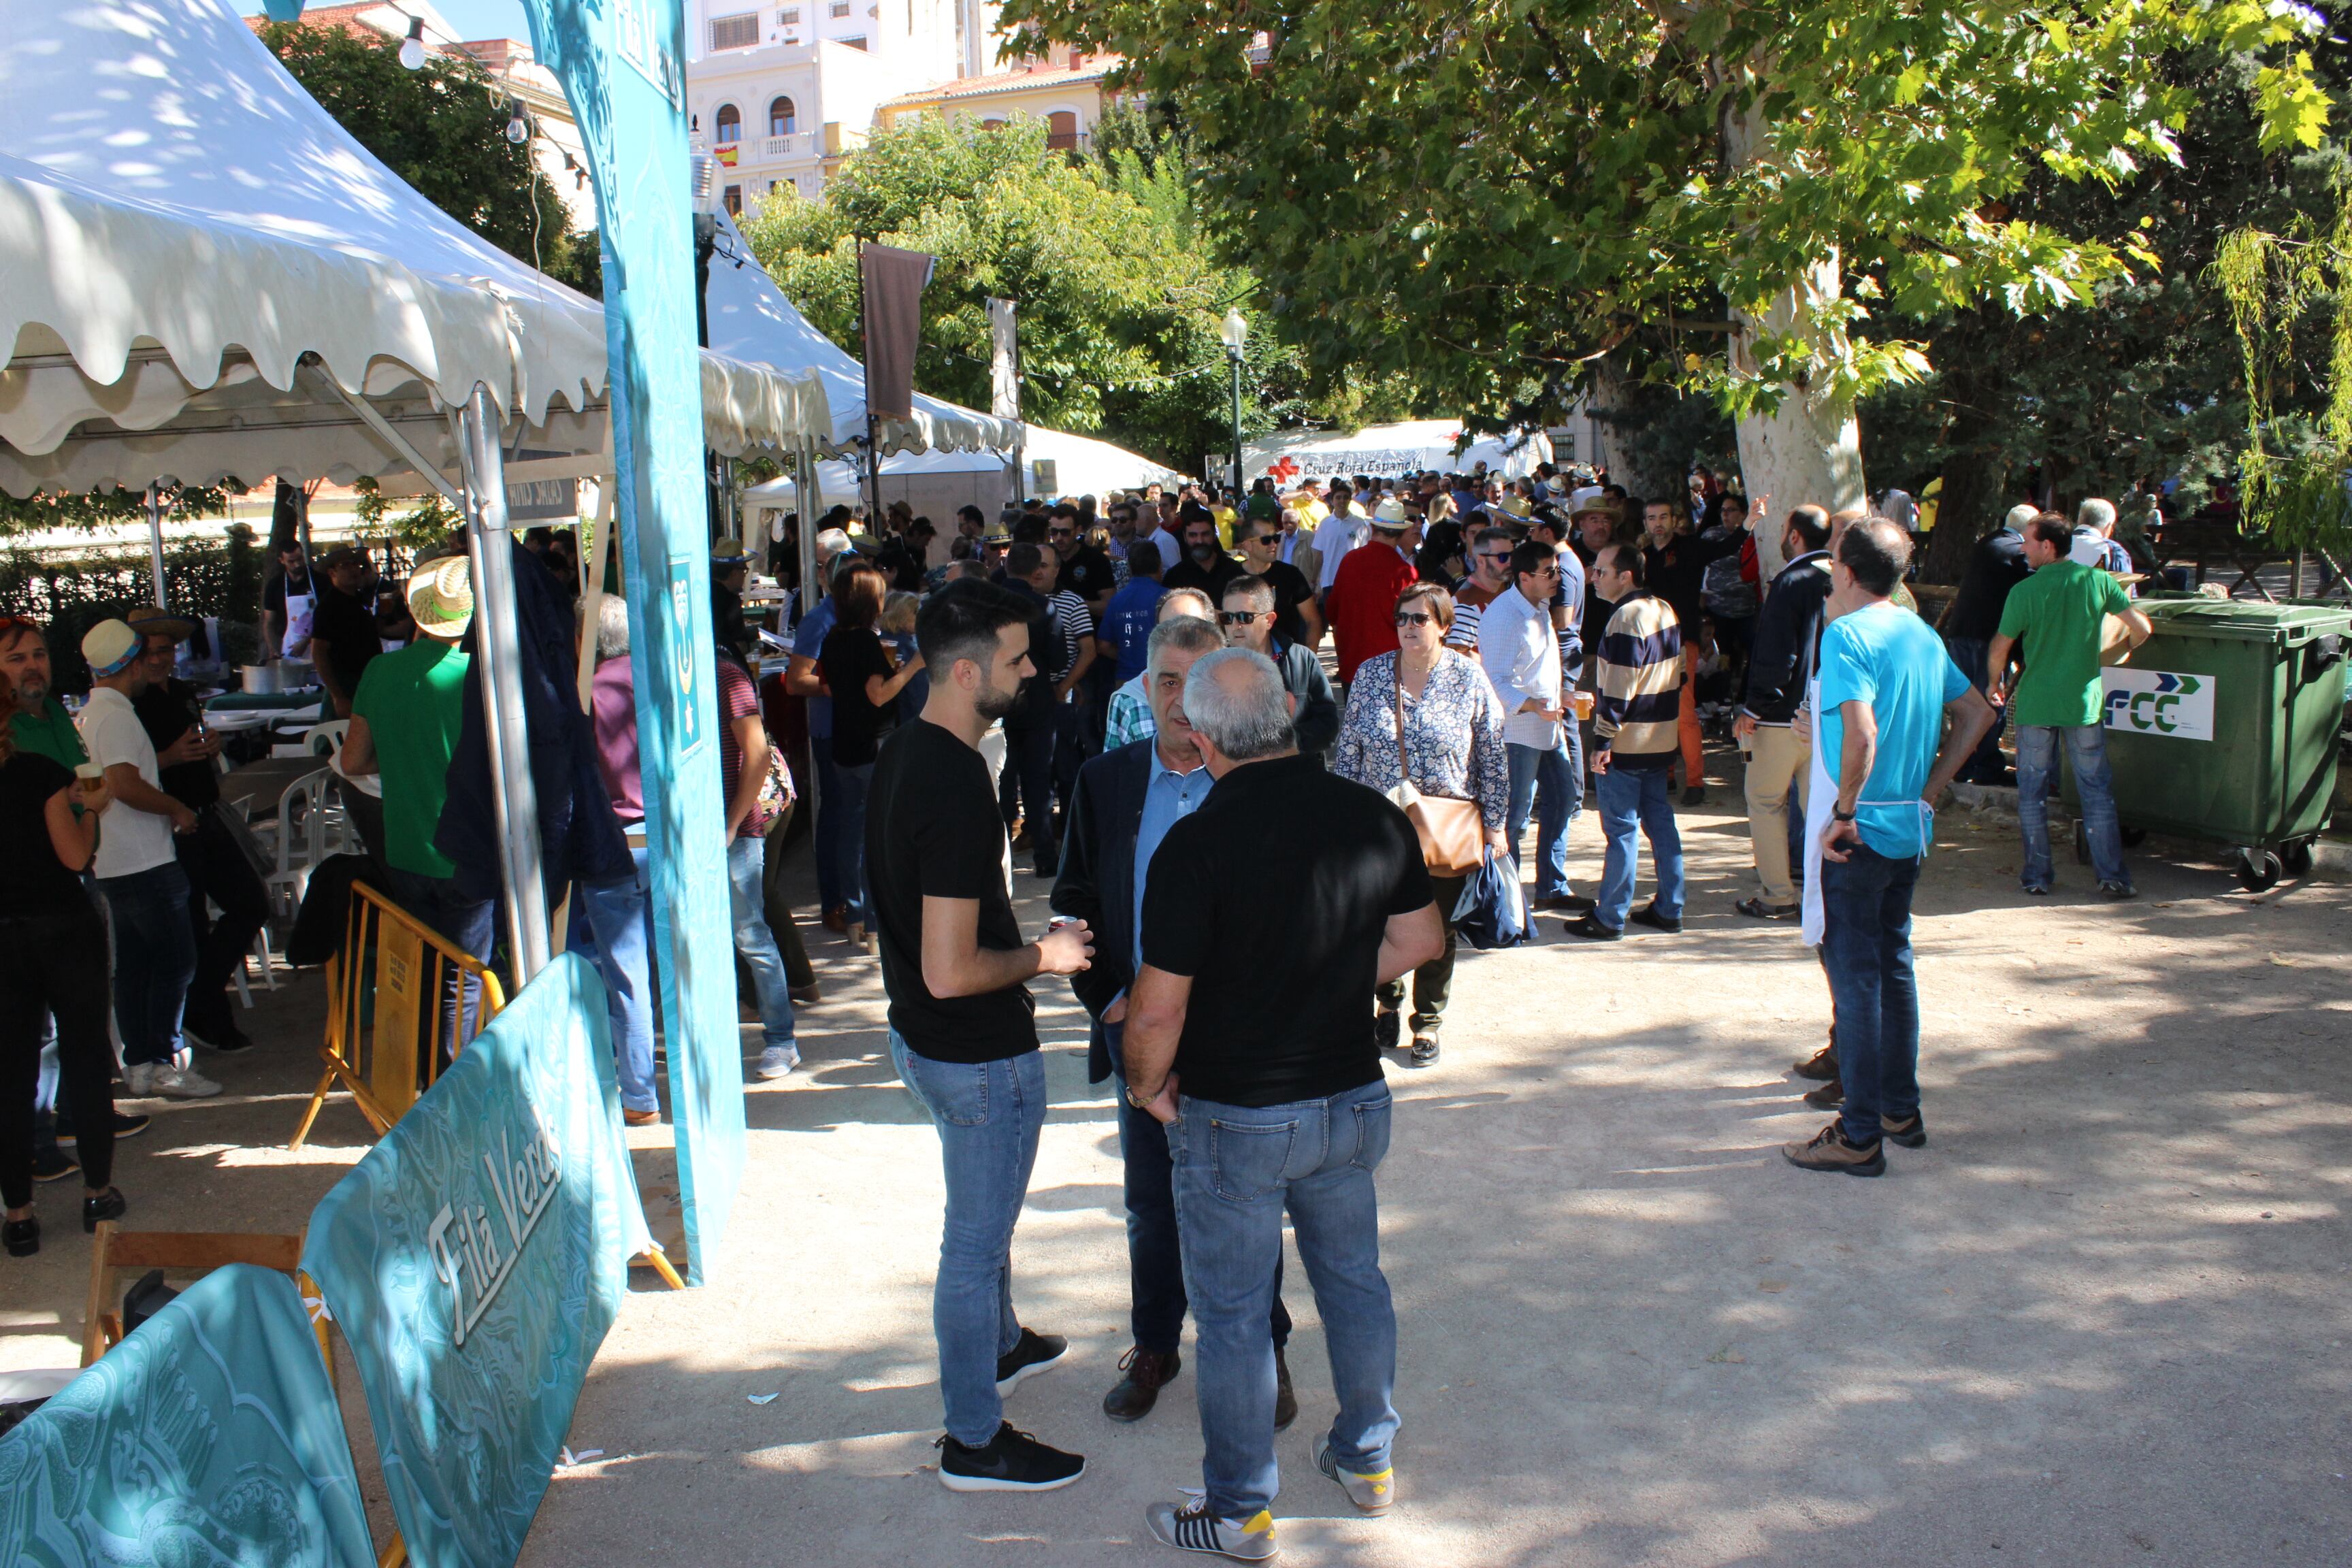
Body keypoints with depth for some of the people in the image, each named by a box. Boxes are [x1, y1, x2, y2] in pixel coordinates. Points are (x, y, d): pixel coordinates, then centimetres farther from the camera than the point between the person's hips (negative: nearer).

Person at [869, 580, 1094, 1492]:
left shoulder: (902, 754, 1)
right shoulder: (956, 789, -30)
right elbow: (950, 971, -31)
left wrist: (1022, 947, 15)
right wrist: (1042, 956, -16)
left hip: (924, 1038, 10)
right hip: (978, 1056, -10)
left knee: (984, 1213, 30)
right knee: (976, 1242, 7)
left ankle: (1001, 1345, 52)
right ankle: (976, 1441, 23)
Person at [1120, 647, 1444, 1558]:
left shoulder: (1198, 844, -23)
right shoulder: (1373, 817, -7)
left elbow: (1158, 1011, -21)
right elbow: (1419, 941, 7)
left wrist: (1146, 1086, -2)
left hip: (1235, 1119, -5)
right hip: (1353, 1098, 5)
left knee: (1232, 1315, 11)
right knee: (1354, 1279, 23)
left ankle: (1240, 1514, 25)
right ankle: (1369, 1461, 40)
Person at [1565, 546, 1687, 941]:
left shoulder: (1625, 618, -18)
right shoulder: (1664, 610, 10)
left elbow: (1619, 689, -20)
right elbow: (1676, 675, 17)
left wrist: (1603, 740, -17)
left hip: (1627, 744, -9)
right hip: (1661, 741, 9)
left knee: (1621, 827, -3)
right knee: (1660, 822, 13)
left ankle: (1610, 917, 2)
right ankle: (1669, 909, 19)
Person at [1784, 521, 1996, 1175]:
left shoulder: (1847, 634, -16)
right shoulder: (1923, 635, 9)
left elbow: (1862, 733, -29)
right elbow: (1976, 713, 17)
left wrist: (1844, 814, -19)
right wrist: (1930, 788, 14)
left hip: (1861, 832, -8)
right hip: (1912, 828, 8)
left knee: (1855, 978, -1)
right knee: (1893, 966, 18)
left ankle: (1860, 1135, 4)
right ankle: (1902, 1110, 28)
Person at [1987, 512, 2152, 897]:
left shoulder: (2024, 591, -10)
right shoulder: (2097, 581, -3)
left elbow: (1998, 650, -7)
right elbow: (2142, 629, 3)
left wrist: (1997, 684, 12)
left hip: (2035, 704, -2)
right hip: (2084, 702, 2)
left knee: (2032, 791, 9)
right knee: (2097, 790, 8)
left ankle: (2037, 876, 12)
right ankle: (2112, 877, 8)